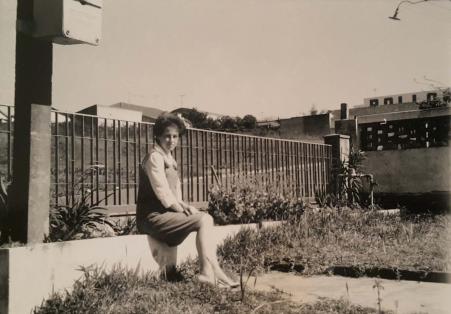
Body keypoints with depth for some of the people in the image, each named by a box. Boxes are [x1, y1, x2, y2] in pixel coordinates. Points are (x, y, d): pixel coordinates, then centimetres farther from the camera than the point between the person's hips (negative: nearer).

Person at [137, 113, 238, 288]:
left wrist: (185, 206, -1)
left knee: (207, 218, -2)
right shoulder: (155, 157, -12)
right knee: (203, 221, -16)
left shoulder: (169, 158, 17)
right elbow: (163, 193, -18)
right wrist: (183, 210, -9)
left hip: (166, 212, 9)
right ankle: (214, 272, -13)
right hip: (153, 216, -9)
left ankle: (208, 272, -10)